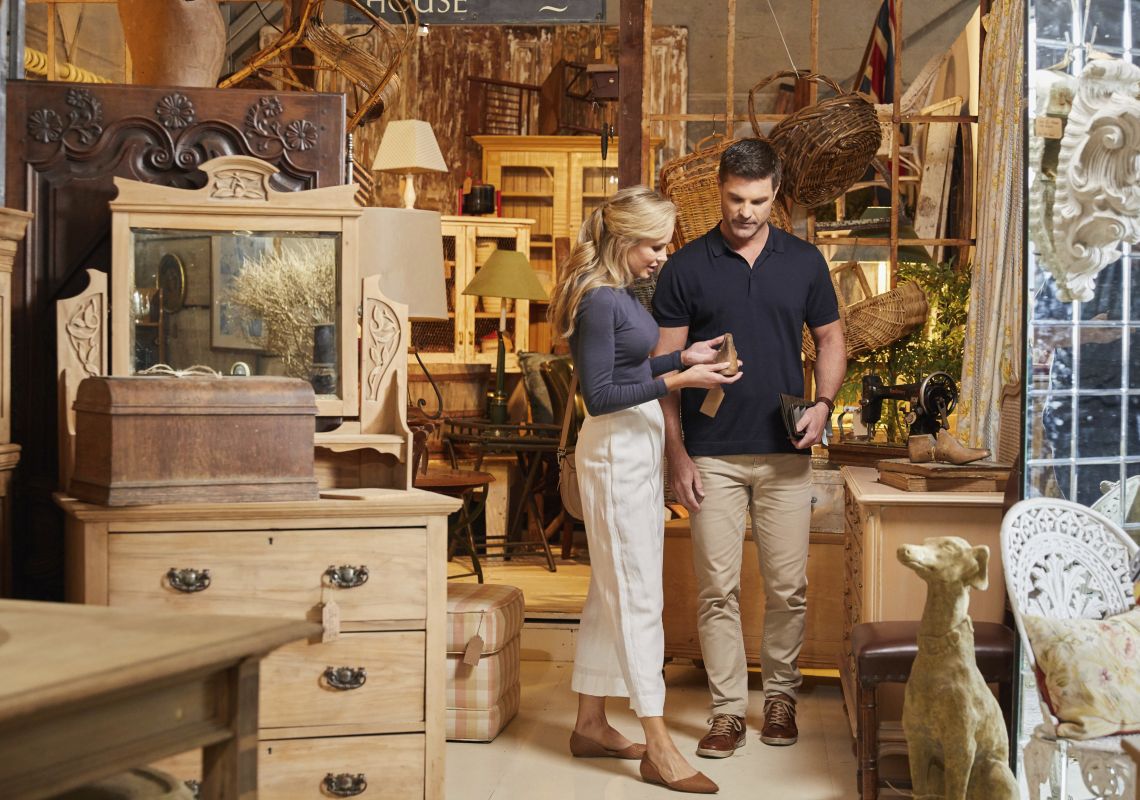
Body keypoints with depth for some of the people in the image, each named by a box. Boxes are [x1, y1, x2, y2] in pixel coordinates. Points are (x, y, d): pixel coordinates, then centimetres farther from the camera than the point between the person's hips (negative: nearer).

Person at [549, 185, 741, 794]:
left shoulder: (619, 294, 12)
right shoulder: (598, 300, -18)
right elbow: (600, 395, -20)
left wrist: (684, 356, 9)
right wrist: (678, 380, -21)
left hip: (636, 447, 10)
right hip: (615, 452, -10)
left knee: (611, 591, 14)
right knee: (638, 596, -7)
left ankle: (590, 724, 23)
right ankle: (658, 748, -2)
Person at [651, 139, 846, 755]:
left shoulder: (804, 262, 5)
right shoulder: (686, 268, 0)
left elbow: (830, 340, 14)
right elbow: (665, 366, 0)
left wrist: (824, 404, -5)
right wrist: (676, 453, -6)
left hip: (785, 453, 1)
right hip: (712, 455, -1)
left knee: (788, 588, 6)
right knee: (718, 589, 1)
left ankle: (780, 696, 24)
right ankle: (728, 709, 12)